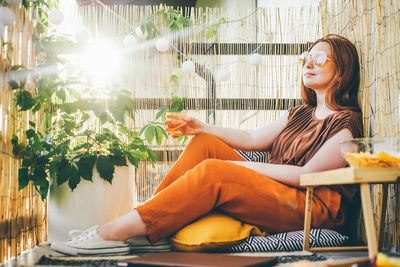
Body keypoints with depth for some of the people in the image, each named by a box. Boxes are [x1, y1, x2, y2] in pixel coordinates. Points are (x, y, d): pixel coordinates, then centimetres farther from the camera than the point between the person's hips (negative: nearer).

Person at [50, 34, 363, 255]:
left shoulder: (346, 123, -2)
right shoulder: (299, 114, 24)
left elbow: (307, 174, -13)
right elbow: (252, 138, 14)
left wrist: (247, 166, -13)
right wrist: (199, 126, 3)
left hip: (312, 206, -8)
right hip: (272, 191, 8)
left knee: (213, 171, -29)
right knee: (204, 143, -8)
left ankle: (116, 232, -30)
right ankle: (138, 221, -19)